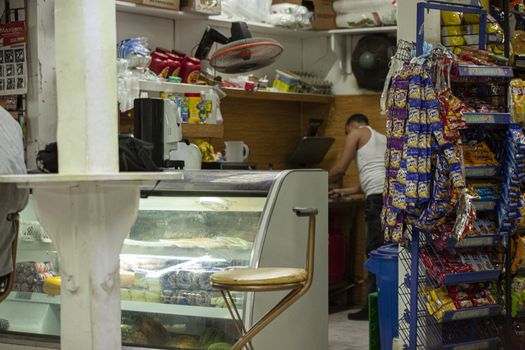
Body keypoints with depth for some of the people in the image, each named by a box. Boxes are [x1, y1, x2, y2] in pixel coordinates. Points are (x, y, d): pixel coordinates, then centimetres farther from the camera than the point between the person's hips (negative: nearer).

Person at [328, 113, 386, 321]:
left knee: (376, 252, -6)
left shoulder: (358, 133, 10)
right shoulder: (384, 139, 32)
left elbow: (340, 169, 6)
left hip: (379, 198, -8)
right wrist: (347, 192, 36)